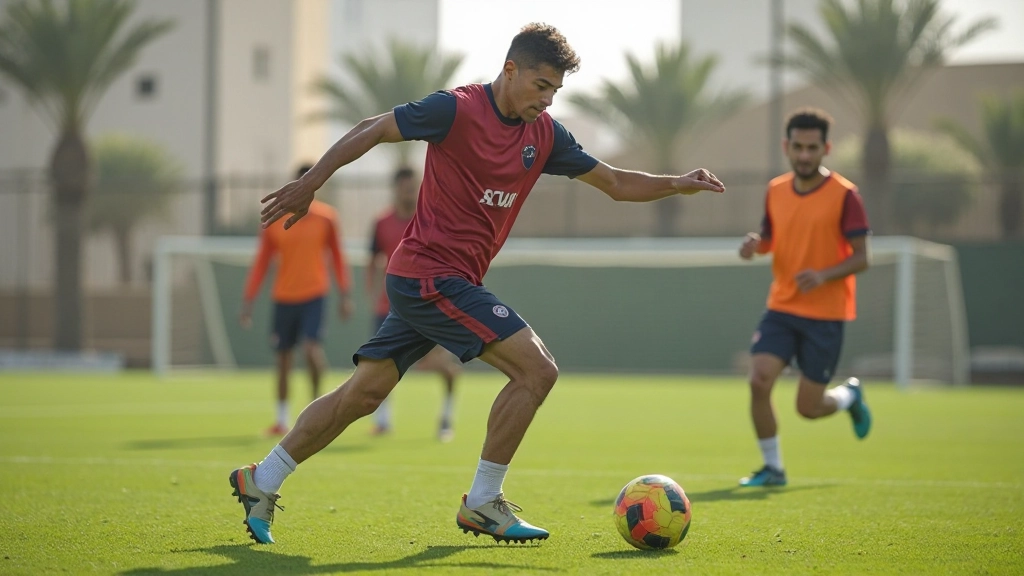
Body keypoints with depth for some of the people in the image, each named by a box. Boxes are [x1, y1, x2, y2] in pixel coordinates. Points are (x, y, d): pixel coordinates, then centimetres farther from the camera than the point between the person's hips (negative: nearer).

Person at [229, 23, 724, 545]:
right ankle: (482, 503, -4)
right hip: (431, 273, -8)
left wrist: (677, 184, 1)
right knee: (537, 368, -13)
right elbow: (371, 130, -6)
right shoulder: (457, 109, -12)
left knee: (363, 393, 11)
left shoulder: (543, 135, 9)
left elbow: (614, 182, 15)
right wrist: (309, 184, -6)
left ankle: (260, 481, 20)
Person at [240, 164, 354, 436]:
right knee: (282, 357, 6)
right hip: (283, 298, 2)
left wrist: (345, 294, 1)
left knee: (311, 347, -21)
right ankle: (281, 420, 19)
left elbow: (337, 256, 7)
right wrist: (248, 299, 3)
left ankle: (316, 399, 0)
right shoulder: (274, 219, 1)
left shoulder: (327, 218, 0)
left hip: (314, 294, -2)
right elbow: (261, 261, 6)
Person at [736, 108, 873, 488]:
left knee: (808, 408, -1)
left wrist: (824, 275, -27)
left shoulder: (843, 195, -10)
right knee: (759, 380, -16)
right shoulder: (776, 191, 6)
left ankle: (850, 396, 35)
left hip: (825, 314, -4)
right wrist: (756, 243, -4)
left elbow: (860, 258, -9)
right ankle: (773, 467, 0)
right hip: (781, 308, 4)